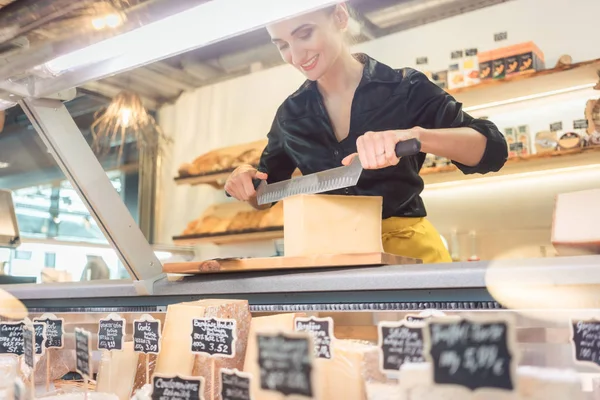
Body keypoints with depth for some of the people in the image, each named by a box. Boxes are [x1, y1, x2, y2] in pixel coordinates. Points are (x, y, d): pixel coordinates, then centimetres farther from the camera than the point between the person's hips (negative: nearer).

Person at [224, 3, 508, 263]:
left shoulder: (406, 88, -3)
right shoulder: (290, 114, 9)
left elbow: (492, 149, -11)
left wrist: (412, 135, -28)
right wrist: (246, 182, -4)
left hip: (404, 244, -3)